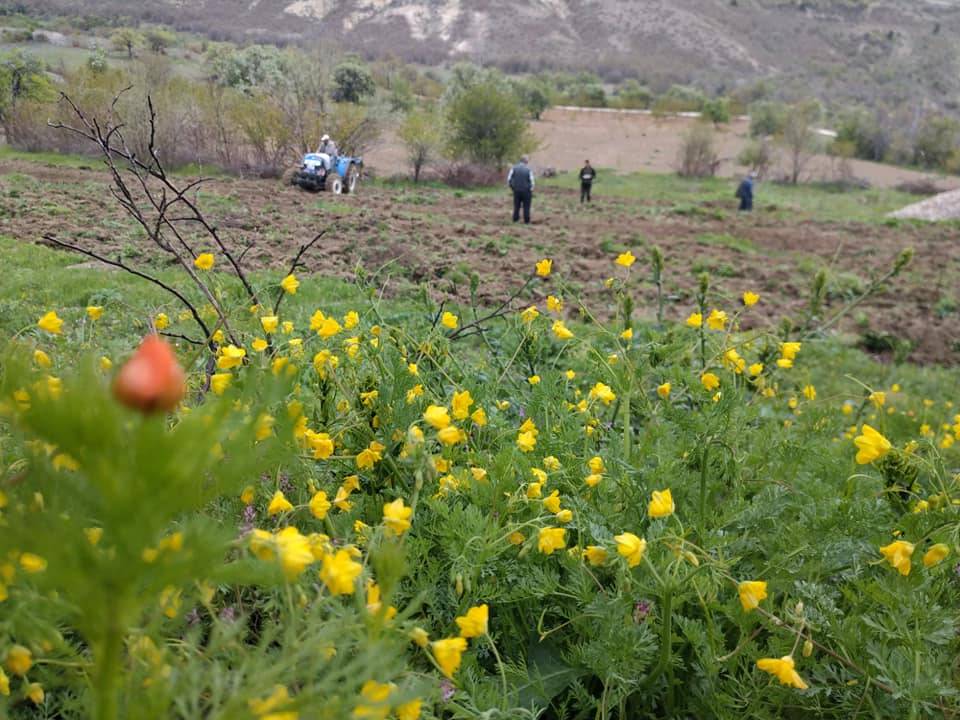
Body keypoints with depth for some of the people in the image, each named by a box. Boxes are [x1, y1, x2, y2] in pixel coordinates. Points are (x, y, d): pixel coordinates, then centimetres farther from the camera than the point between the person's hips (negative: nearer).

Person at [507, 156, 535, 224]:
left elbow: (509, 179, -4)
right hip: (526, 191, -2)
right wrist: (531, 190, 6)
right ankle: (526, 221, 8)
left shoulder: (514, 168, -4)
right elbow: (532, 181, -9)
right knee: (526, 207, 6)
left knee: (516, 206, 13)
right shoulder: (528, 169, -10)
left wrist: (512, 187, 9)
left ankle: (515, 220, 16)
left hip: (516, 190, 2)